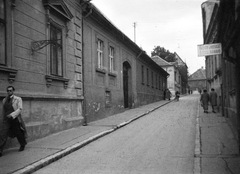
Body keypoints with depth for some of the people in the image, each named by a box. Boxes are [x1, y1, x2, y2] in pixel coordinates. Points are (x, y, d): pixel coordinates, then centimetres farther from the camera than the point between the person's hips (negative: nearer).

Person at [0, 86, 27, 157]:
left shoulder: (18, 99, -3)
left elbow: (20, 109, -12)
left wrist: (12, 115, -24)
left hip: (15, 119, -3)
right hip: (7, 120, 3)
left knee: (19, 134, 9)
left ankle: (22, 146, 34)